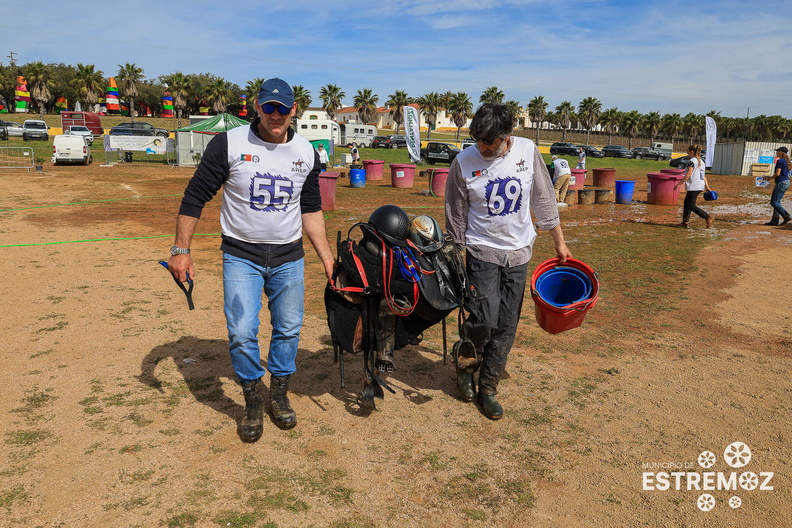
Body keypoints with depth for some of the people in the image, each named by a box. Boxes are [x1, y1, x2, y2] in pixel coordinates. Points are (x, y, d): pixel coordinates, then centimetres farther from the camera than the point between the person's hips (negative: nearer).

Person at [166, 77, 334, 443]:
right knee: (242, 334, -7)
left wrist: (326, 256, 8)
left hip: (289, 258, 3)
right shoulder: (229, 144, -8)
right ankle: (253, 401, 16)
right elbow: (195, 197, -4)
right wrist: (180, 250, -8)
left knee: (288, 330, 10)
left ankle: (279, 395, 31)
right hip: (241, 257, -3)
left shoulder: (306, 152, 3)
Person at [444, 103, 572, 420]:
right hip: (482, 251, -3)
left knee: (506, 328, 5)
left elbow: (544, 200, 7)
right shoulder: (464, 163, -11)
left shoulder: (528, 151, -4)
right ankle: (465, 362, 16)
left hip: (518, 252, 3)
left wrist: (559, 242, 11)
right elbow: (456, 218, -3)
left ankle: (487, 389, 21)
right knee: (484, 319, -16)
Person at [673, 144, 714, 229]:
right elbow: (704, 176, 17)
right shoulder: (701, 161, 16)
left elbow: (688, 175, -18)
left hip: (694, 187, -10)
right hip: (701, 186, 10)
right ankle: (685, 222, 17)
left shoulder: (692, 161, -11)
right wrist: (707, 186, 19)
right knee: (686, 203, 15)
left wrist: (678, 184, -14)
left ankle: (708, 217, -14)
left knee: (691, 205, -8)